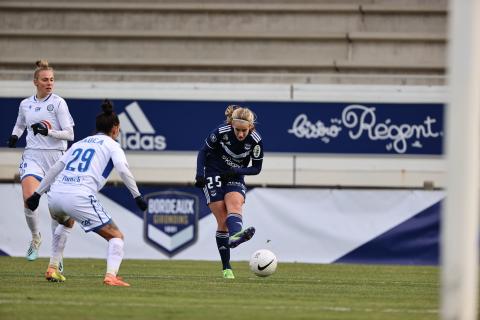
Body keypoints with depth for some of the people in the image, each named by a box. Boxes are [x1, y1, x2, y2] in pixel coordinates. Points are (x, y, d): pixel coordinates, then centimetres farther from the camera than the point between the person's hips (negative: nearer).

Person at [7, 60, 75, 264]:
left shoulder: (58, 103, -3)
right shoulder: (25, 104, 9)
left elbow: (69, 134, -6)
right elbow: (20, 125, 28)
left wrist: (49, 132, -22)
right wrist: (14, 136, 7)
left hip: (56, 157, -2)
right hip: (32, 156, 2)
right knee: (29, 198, -21)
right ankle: (35, 238, 4)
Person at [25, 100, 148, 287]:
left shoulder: (80, 143, 26)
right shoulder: (111, 145, 12)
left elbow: (55, 169, 22)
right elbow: (122, 169, -7)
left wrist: (38, 193, 26)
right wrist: (137, 196, -5)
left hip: (56, 194, 6)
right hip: (80, 198, -6)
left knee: (66, 223, 40)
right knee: (116, 236, 4)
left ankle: (52, 269, 34)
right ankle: (111, 276, -20)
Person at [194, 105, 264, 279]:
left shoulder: (255, 141, -14)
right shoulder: (221, 132, -17)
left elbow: (256, 168, -3)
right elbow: (203, 152, -4)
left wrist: (237, 171, -19)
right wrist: (200, 175, -17)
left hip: (235, 179, 1)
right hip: (214, 177, -1)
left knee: (235, 205, -31)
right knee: (222, 222, -10)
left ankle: (234, 236, -61)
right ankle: (226, 268, -9)